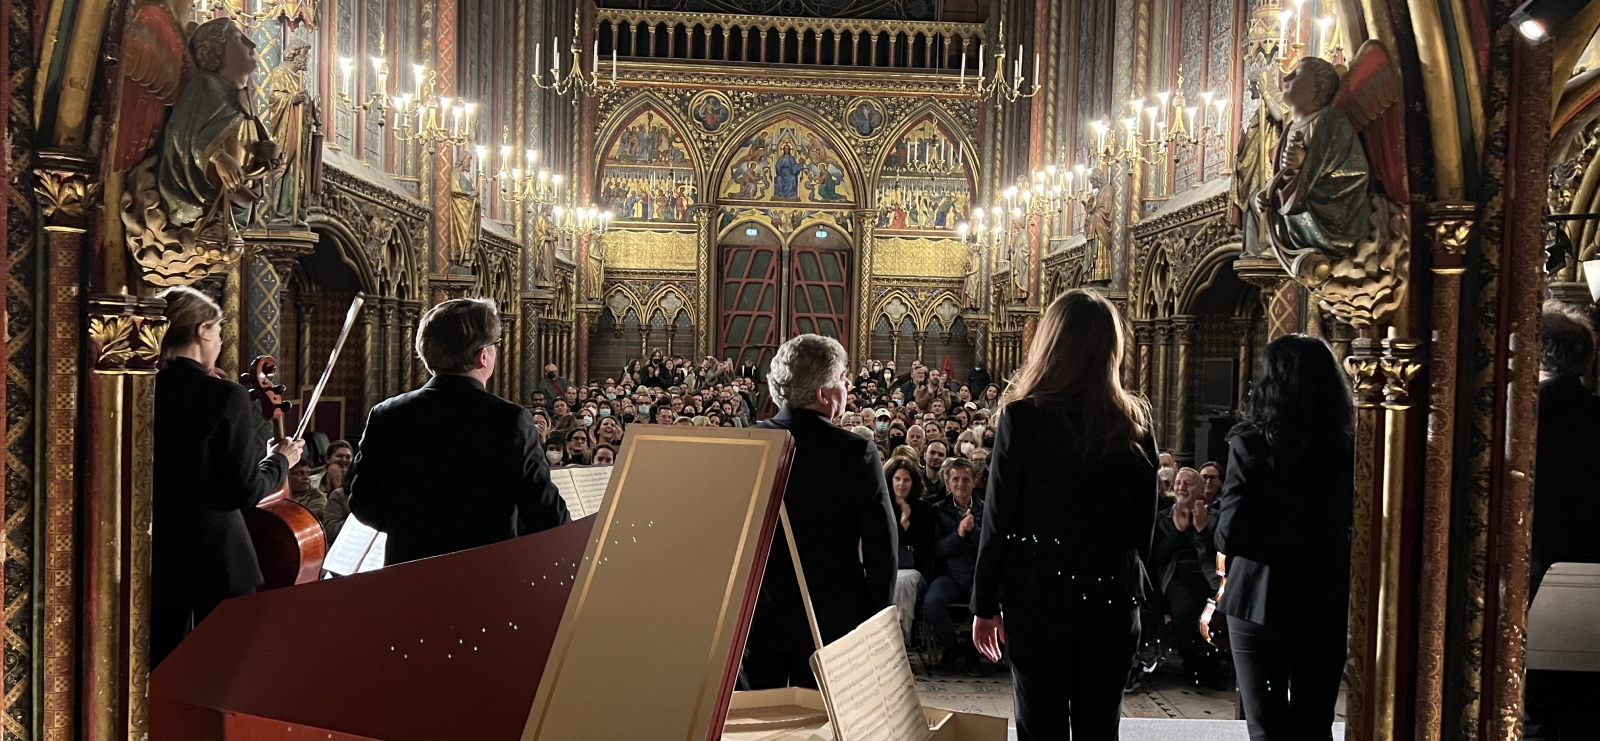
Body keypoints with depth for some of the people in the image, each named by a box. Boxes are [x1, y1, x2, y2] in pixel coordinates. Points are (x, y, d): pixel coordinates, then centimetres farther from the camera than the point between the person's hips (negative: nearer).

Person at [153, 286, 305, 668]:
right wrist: (280, 461, 4)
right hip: (217, 559, -5)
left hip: (154, 559, 5)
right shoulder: (226, 396, -15)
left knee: (158, 668, 15)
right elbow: (246, 491, -14)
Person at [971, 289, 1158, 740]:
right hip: (1113, 599, 3)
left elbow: (998, 520, -8)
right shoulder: (1136, 421, -1)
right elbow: (1146, 522, 6)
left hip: (1039, 595, -3)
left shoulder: (1023, 416, -11)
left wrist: (984, 605, 0)